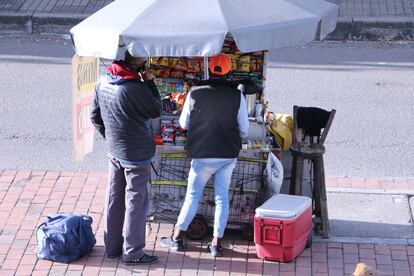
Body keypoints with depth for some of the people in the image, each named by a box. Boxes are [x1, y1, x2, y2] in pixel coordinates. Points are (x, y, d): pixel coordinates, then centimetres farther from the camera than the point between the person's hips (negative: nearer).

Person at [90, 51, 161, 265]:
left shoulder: (102, 85, -1)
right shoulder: (136, 89, -25)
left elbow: (95, 116, 9)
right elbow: (155, 111, -9)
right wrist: (150, 83, -6)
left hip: (114, 152, 7)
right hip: (136, 154, -7)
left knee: (114, 199, 17)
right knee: (136, 202, 4)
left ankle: (113, 246, 28)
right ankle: (132, 252, 10)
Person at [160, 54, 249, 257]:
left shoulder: (196, 94, -8)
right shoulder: (237, 95, -6)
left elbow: (184, 124, 3)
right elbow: (244, 130, 0)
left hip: (202, 155, -1)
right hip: (228, 155, 1)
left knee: (193, 195, 9)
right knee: (222, 197, 9)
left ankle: (177, 237, 14)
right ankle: (216, 242, 9)